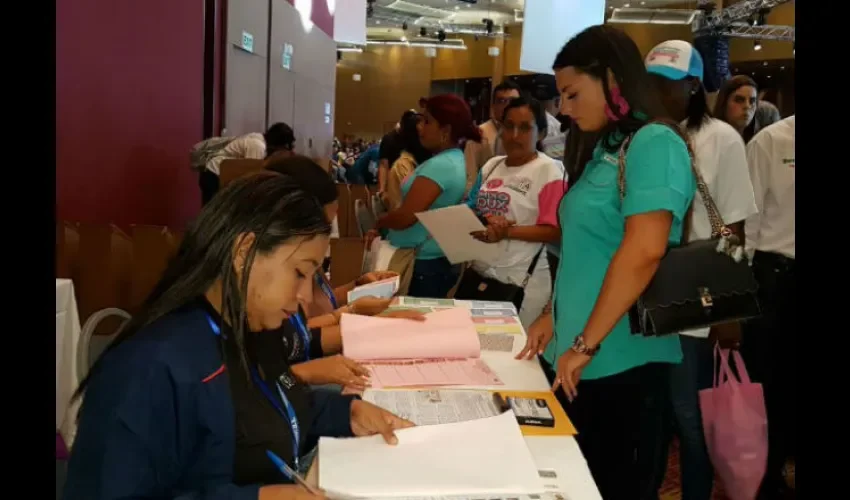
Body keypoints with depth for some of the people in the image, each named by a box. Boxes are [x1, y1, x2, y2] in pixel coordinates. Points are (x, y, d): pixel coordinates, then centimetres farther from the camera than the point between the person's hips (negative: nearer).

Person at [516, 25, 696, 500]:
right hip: (579, 359, 8)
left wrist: (586, 344, -21)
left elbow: (644, 251, -24)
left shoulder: (653, 143, -14)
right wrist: (556, 315, 13)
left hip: (619, 360, -8)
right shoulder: (605, 147, 13)